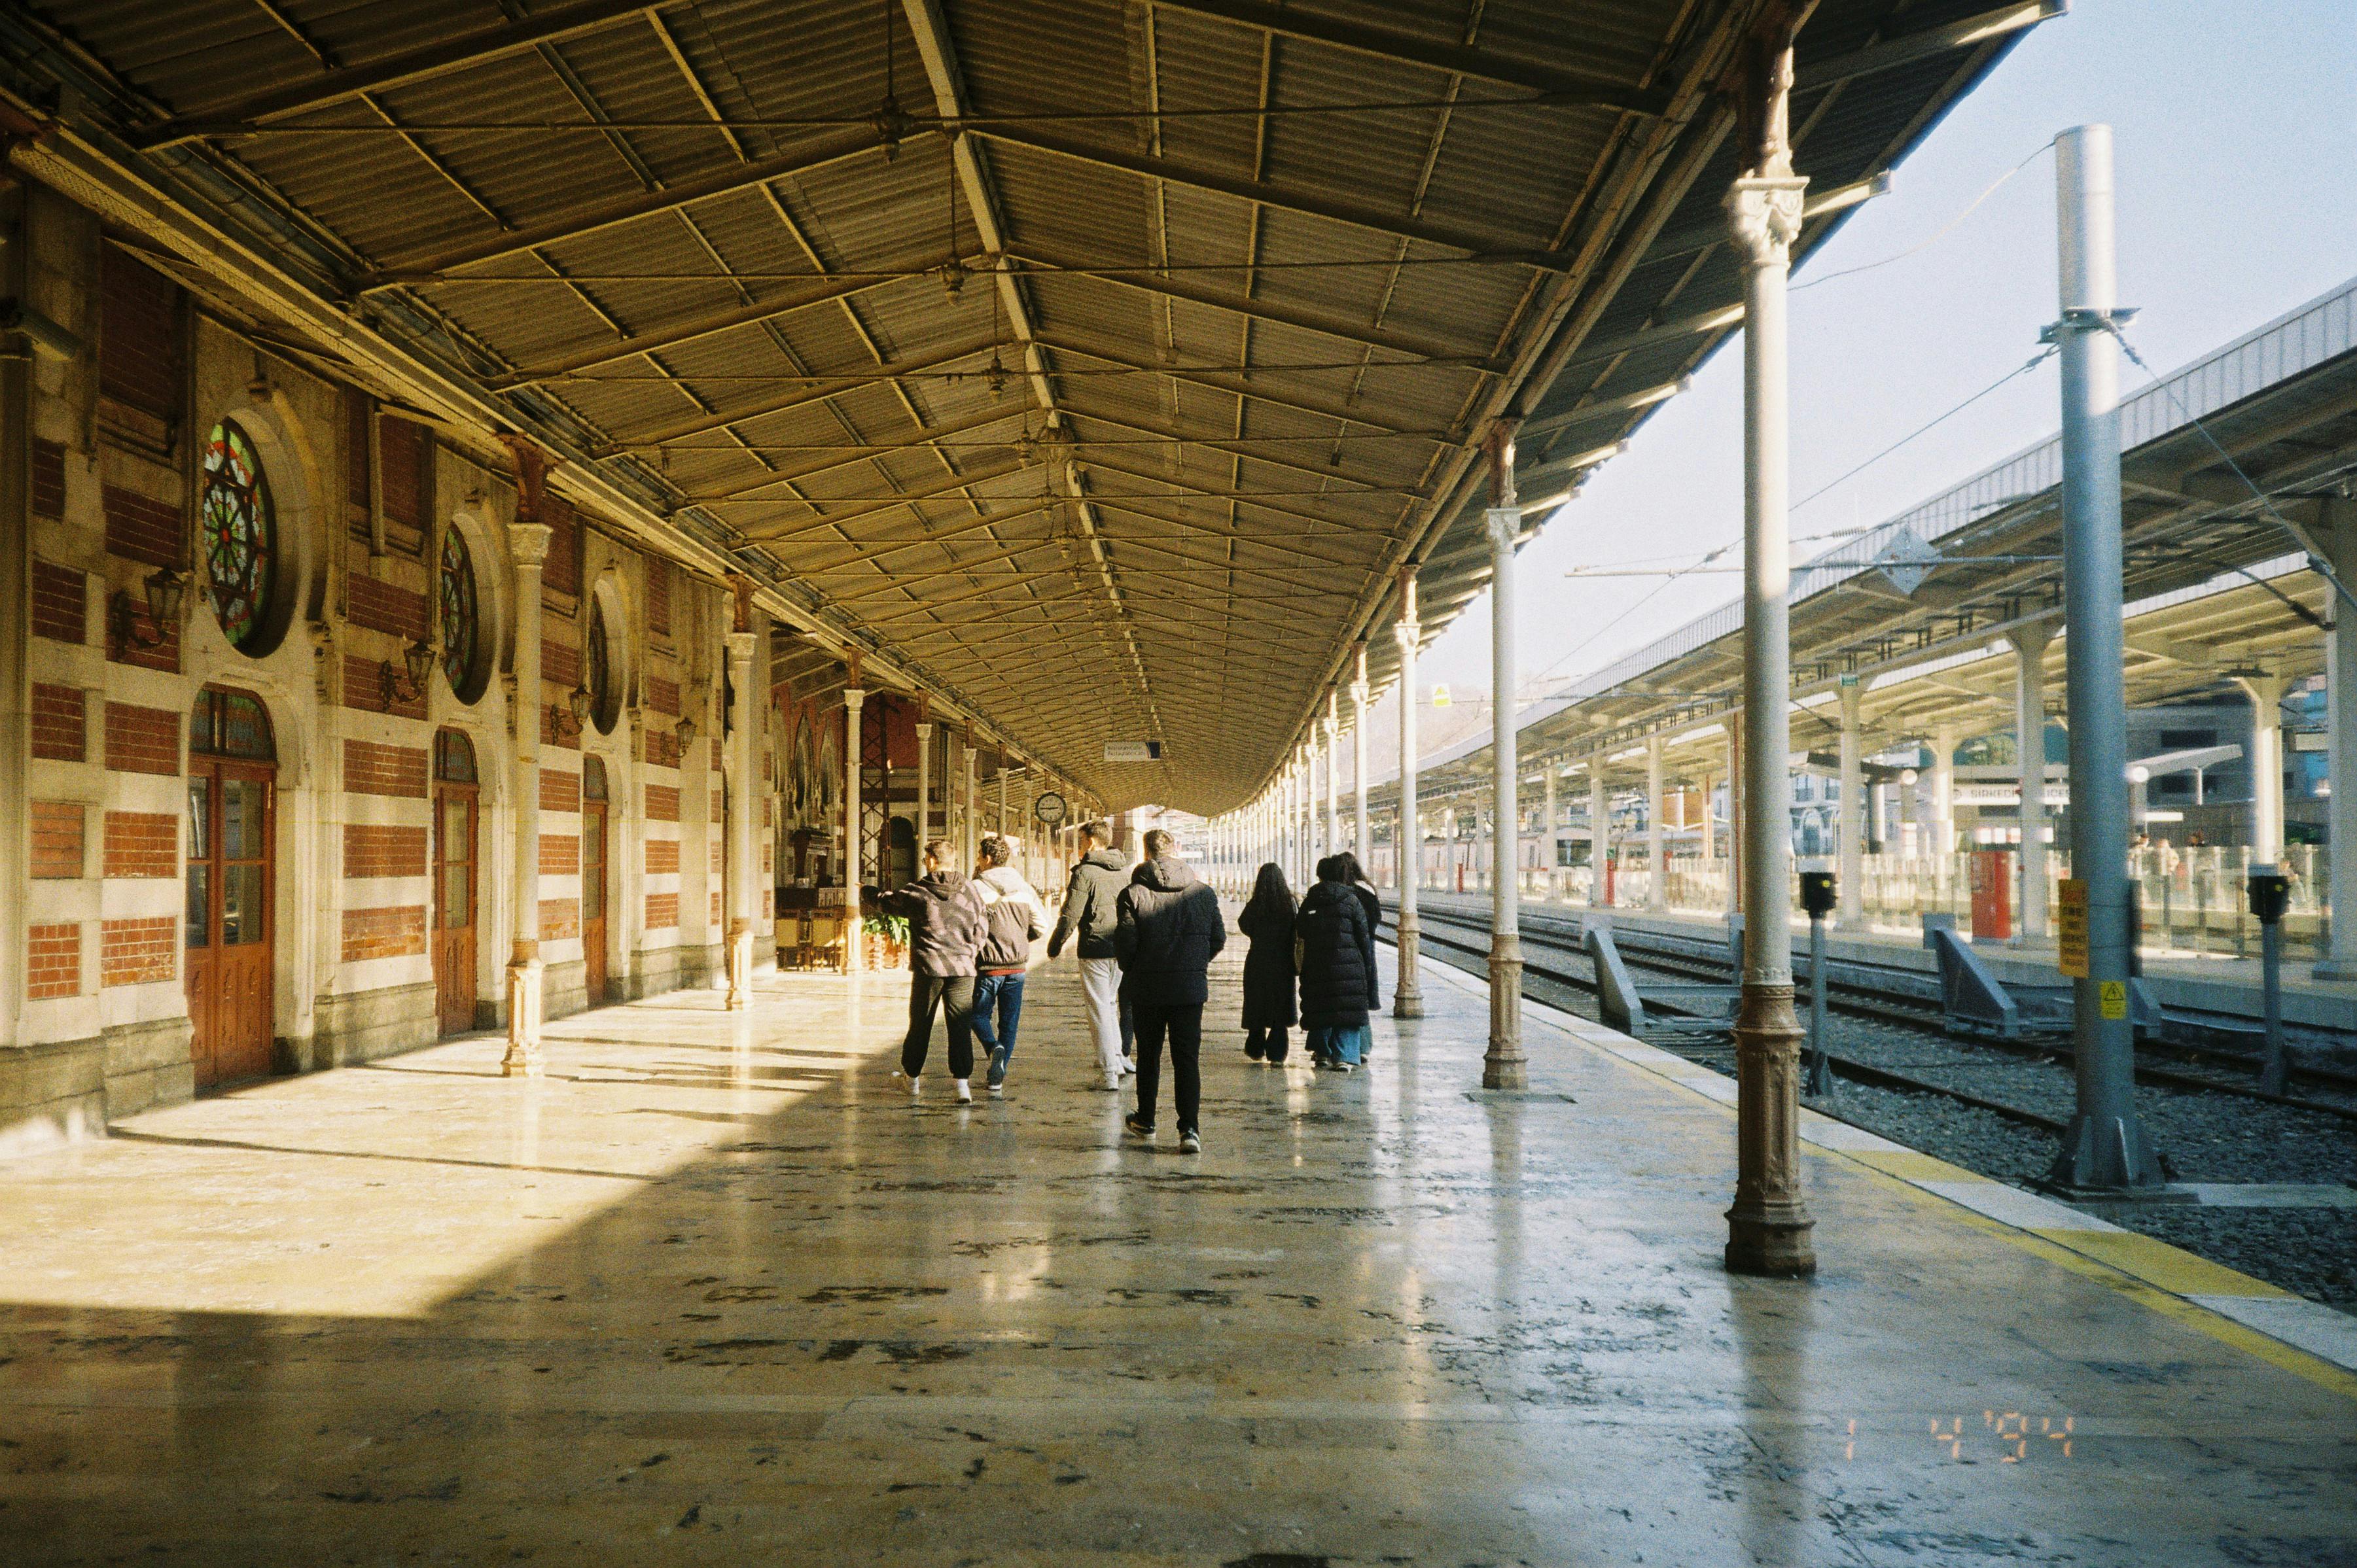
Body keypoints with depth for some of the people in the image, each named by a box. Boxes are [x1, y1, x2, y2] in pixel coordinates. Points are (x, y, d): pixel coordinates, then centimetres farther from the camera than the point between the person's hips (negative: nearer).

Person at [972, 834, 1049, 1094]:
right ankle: (997, 1076, 12)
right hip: (1018, 965, 4)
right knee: (1009, 1021, 11)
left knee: (979, 1014, 13)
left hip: (989, 965, -4)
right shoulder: (1024, 888, 5)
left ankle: (994, 1047, -15)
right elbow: (1041, 927, 3)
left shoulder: (978, 888, -10)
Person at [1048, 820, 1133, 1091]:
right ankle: (1117, 1058, 26)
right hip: (1122, 951, 6)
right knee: (1111, 1003, 24)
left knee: (1100, 1011, -1)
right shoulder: (1125, 872, 9)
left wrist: (1055, 946, 1)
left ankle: (1111, 1075, -4)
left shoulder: (1085, 873, -10)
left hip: (1095, 951, -6)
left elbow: (1070, 916, -12)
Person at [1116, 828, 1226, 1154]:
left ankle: (1145, 1122, 29)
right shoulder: (1203, 892, 1)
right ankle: (1189, 1129, -10)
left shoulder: (1133, 893, -8)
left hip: (1147, 989, -1)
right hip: (1191, 988, 1)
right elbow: (1219, 938, 5)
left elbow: (1125, 942, -10)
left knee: (1148, 1056, 15)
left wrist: (1131, 972, 9)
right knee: (1187, 1059, 2)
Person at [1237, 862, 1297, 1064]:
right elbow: (1297, 932, -4)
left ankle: (1256, 1050, 24)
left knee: (1256, 1007, 14)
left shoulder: (1255, 906, -10)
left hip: (1258, 962, 0)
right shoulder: (1290, 903, -8)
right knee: (1280, 1009, 7)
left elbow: (1244, 926, 4)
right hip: (1283, 963, 1)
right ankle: (1277, 1055, 3)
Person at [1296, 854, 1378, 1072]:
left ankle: (1323, 1053, 22)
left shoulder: (1310, 901, 3)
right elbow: (1364, 937, -1)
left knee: (1321, 1009, 14)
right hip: (1348, 965, -2)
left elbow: (1299, 931, 10)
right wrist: (1368, 969, 6)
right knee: (1348, 1011, 2)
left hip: (1316, 966, 2)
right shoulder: (1352, 901, -3)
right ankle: (1343, 1057, -6)